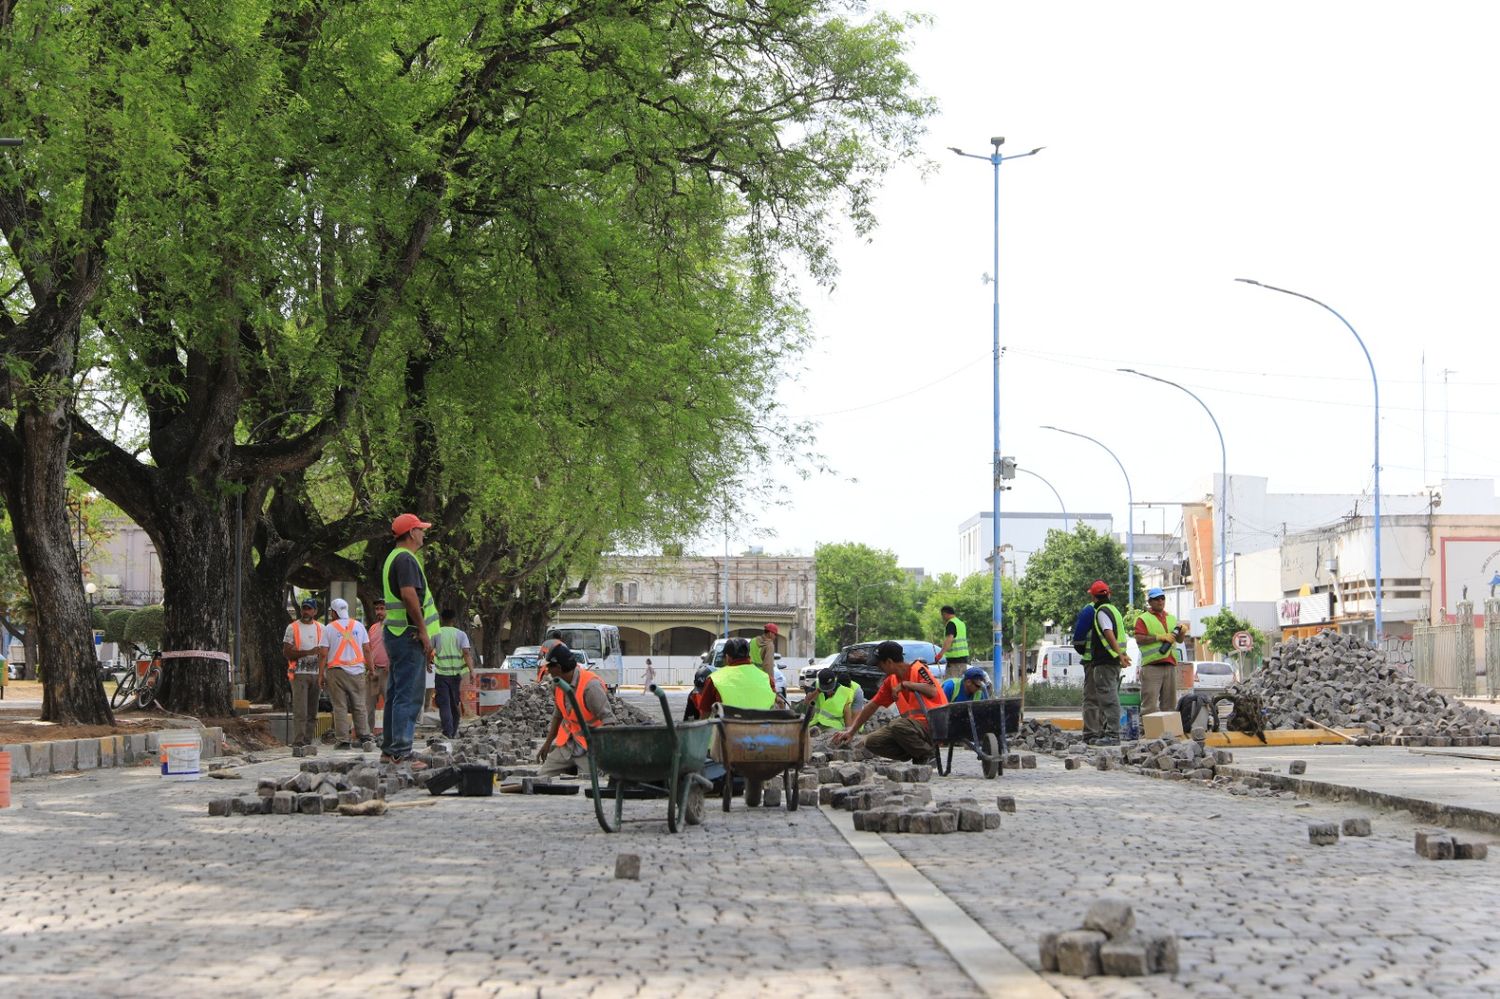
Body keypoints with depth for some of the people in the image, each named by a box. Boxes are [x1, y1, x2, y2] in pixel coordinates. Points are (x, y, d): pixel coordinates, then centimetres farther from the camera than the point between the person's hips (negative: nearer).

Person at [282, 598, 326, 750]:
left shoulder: (320, 629, 13)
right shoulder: (293, 628, 1)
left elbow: (324, 653, 14)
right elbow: (286, 652, -6)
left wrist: (322, 675, 4)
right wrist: (309, 652, -16)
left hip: (316, 674, 4)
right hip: (299, 674, -4)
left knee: (312, 713, 5)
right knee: (300, 711, -12)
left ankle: (308, 742, 9)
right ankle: (298, 742, -14)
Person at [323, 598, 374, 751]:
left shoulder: (329, 628, -1)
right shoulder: (358, 626, 7)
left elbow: (324, 654, -3)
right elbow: (367, 649, 6)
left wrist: (322, 674, 2)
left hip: (336, 671, -2)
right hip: (357, 670, 2)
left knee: (340, 707, 0)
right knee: (359, 705, 6)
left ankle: (342, 740, -3)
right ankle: (364, 737, -3)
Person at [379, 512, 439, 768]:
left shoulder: (394, 558, 20)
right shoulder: (406, 559, -13)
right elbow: (409, 594, -25)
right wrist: (423, 631, -21)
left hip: (396, 633, 11)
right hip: (409, 634, -11)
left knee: (396, 693, 14)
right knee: (408, 696, -11)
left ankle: (389, 749, 18)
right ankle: (400, 752, -13)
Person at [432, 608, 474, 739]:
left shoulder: (436, 633, 1)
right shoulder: (461, 634, 1)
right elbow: (466, 652, -11)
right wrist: (471, 670, -15)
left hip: (441, 673, -1)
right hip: (456, 673, 1)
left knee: (444, 703, -5)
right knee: (454, 703, 14)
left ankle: (448, 732, -20)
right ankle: (454, 732, 23)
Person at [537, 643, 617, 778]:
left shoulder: (590, 685, -24)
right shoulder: (558, 684, 1)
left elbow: (607, 719, -24)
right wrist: (547, 743, 22)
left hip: (589, 745, -8)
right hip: (567, 742, 8)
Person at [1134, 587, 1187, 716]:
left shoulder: (1171, 618, 22)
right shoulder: (1143, 619, 2)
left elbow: (1179, 640, 24)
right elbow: (1139, 639, -11)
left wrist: (1182, 633, 2)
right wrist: (1159, 637, -17)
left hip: (1170, 665, 6)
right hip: (1152, 665, -6)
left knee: (1169, 703, 8)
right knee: (1150, 703, -12)